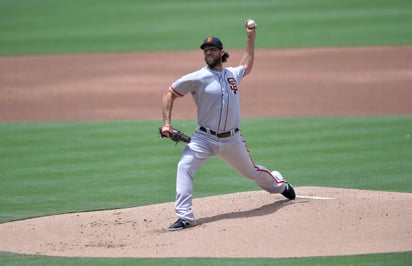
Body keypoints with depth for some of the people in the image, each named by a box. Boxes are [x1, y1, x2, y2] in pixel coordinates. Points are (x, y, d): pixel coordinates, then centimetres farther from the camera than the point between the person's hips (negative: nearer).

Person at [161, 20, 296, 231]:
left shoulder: (233, 74, 5)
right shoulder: (197, 78, -9)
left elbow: (246, 68, 31)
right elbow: (170, 94, -3)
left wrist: (251, 40, 28)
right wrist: (167, 123, -11)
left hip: (232, 140, 3)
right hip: (204, 138, -3)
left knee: (251, 172, 19)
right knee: (184, 167, -25)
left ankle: (279, 184, 51)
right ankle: (185, 217, -26)